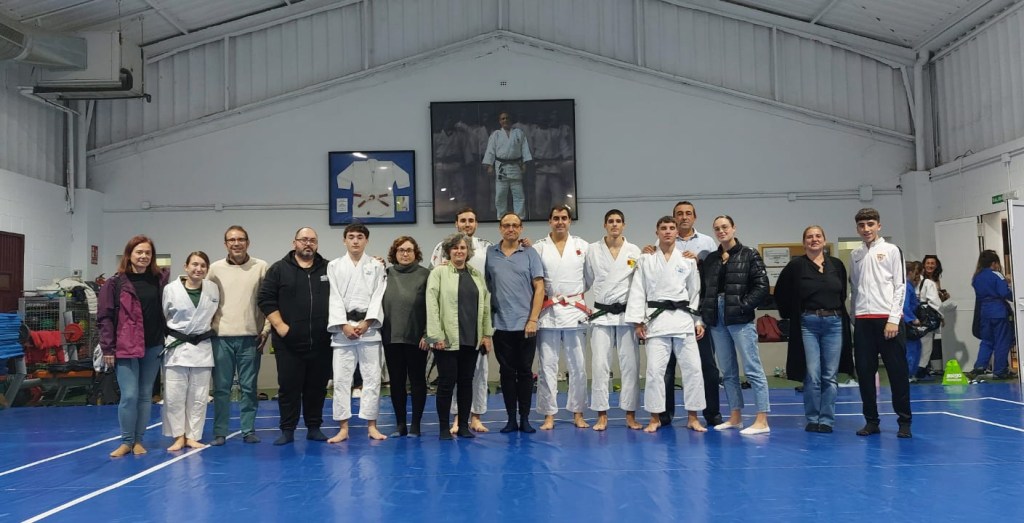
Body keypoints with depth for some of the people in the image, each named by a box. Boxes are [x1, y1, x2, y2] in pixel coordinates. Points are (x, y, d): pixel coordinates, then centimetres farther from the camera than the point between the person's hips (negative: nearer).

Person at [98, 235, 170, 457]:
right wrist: (108, 348, -7)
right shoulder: (115, 283, -3)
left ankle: (138, 441, 18)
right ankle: (126, 441, 9)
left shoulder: (160, 279, 5)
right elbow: (105, 317, -4)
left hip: (153, 347, 3)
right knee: (129, 395, -6)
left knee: (145, 396, 8)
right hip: (125, 348, -3)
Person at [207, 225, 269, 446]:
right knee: (221, 388, 5)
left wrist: (266, 330, -1)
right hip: (221, 337, 1)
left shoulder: (261, 267, 1)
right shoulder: (215, 268, 5)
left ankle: (248, 430, 15)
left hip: (250, 337, -1)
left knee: (249, 387, 6)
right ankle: (219, 432, 13)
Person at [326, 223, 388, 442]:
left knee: (372, 377, 1)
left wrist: (366, 323, -11)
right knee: (341, 378, 0)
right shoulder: (334, 266, 8)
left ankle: (372, 426, 9)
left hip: (368, 326, 0)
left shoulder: (376, 266, 8)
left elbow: (378, 296, 0)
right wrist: (344, 325, -10)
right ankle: (343, 428, 6)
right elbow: (334, 298, 1)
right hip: (343, 328, 0)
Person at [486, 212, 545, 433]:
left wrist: (533, 319, -8)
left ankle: (525, 419, 13)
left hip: (525, 324, -1)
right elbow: (484, 286, 9)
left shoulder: (530, 253, 2)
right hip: (501, 324, 1)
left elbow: (539, 288, -1)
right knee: (507, 372, 7)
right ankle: (511, 419, 15)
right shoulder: (490, 254, 5)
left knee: (525, 371, 5)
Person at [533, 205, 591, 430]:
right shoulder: (539, 247, 5)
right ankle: (549, 415, 11)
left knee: (578, 365, 4)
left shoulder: (582, 246, 7)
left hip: (575, 310, 1)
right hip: (548, 312, -1)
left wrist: (587, 301, 2)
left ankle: (578, 413, 16)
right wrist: (540, 301, -3)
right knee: (547, 365, 2)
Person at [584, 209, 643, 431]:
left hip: (626, 313, 0)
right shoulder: (592, 250, 4)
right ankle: (602, 415, 7)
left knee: (630, 364, 1)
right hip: (601, 314, 0)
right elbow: (586, 280, 9)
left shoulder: (634, 251, 4)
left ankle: (630, 415, 11)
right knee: (599, 364, -3)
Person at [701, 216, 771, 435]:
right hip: (717, 320, 6)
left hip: (740, 319, -6)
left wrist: (743, 306, -14)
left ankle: (762, 421, -4)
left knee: (752, 368, -6)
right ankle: (735, 417, 20)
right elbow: (705, 288, 16)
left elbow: (761, 287, -8)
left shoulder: (749, 255, -1)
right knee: (728, 371, 11)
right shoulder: (710, 259, 13)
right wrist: (705, 309, 1)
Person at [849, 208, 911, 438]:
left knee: (897, 371, 0)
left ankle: (904, 421, 10)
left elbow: (900, 286, -3)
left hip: (888, 318, -4)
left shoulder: (891, 250, 2)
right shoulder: (855, 254, 13)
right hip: (863, 320, 4)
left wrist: (893, 319, -11)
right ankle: (871, 420, 13)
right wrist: (854, 317, 8)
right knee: (865, 372, 4)